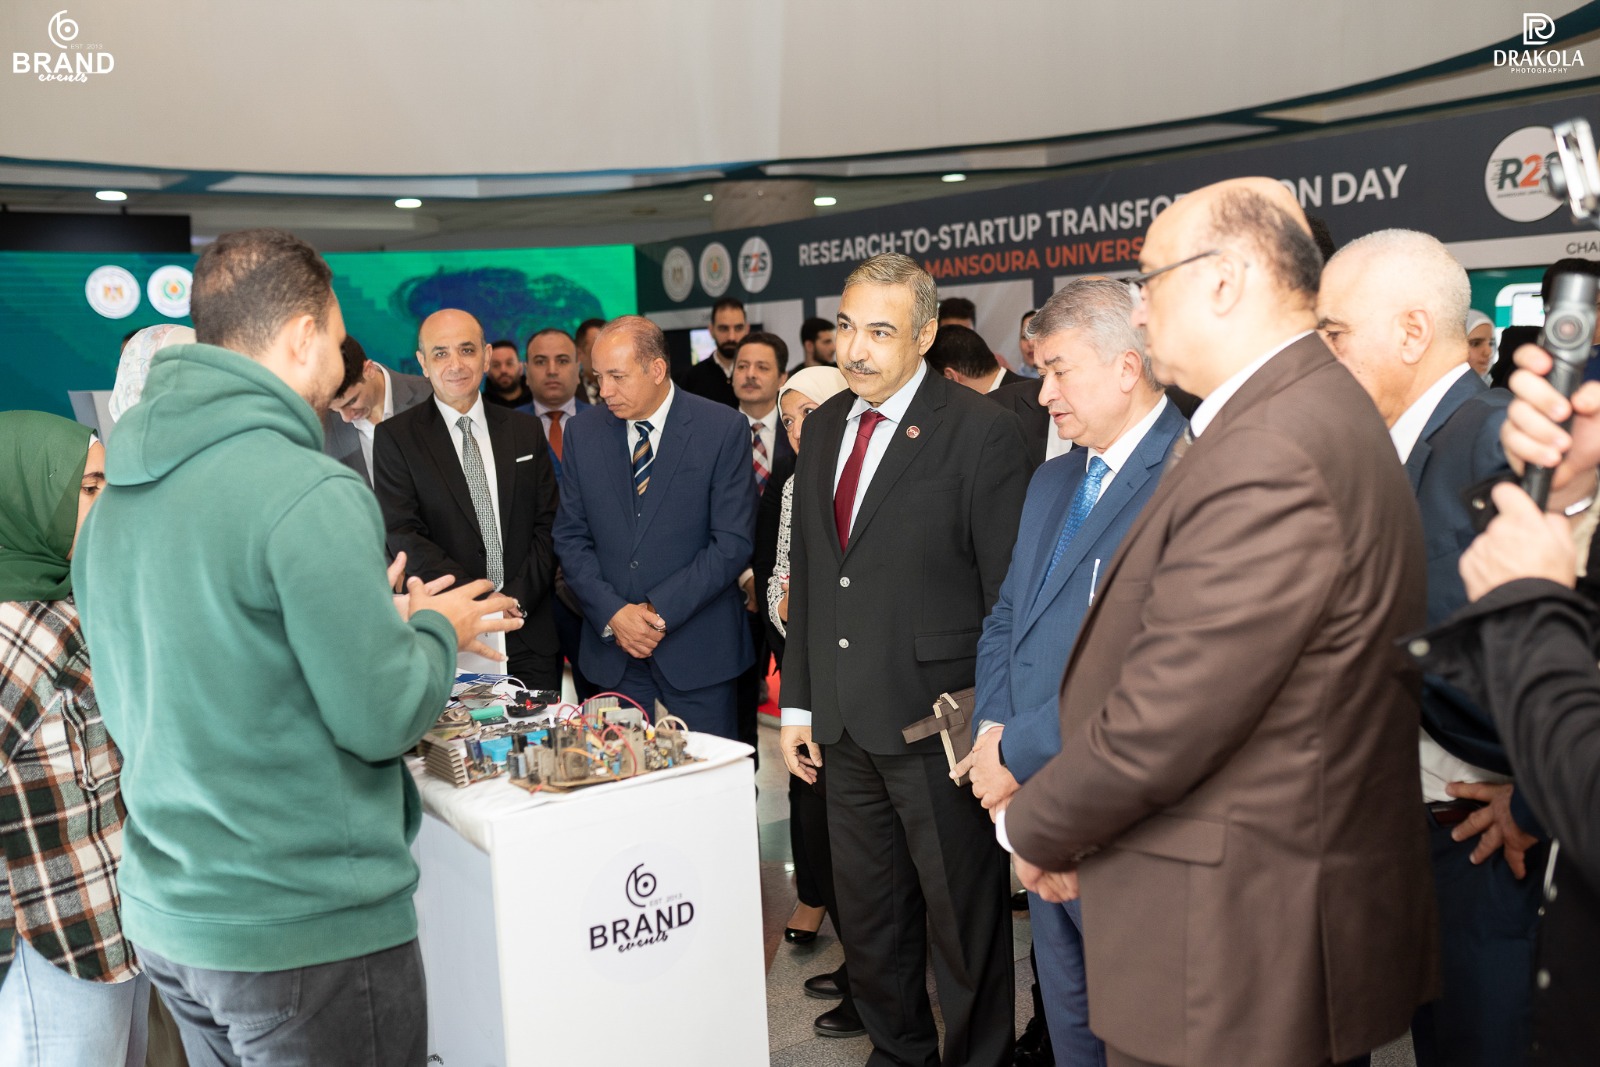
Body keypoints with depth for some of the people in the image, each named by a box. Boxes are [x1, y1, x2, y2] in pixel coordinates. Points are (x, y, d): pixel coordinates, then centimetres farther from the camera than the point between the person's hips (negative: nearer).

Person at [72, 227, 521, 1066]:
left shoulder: (116, 496, 5)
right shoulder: (310, 492, -21)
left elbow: (123, 709, 13)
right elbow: (382, 719, -21)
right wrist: (437, 632, 0)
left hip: (165, 916, 8)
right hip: (310, 930, -8)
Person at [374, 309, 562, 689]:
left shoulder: (526, 430, 9)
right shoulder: (395, 438, -1)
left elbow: (547, 526, 6)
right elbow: (403, 536, -8)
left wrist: (517, 600, -8)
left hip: (531, 633, 3)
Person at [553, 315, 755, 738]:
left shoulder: (724, 429, -7)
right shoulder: (583, 432, 4)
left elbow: (732, 542, -10)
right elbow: (571, 537, 5)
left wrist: (660, 610, -14)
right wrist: (612, 613, -8)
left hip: (698, 648, -3)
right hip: (611, 644, 3)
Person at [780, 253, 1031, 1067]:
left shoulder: (982, 431, -13)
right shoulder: (825, 426, 9)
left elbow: (1010, 595, -13)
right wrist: (798, 701, 11)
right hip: (847, 725, 7)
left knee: (964, 926, 11)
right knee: (866, 918, 21)